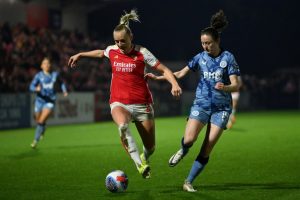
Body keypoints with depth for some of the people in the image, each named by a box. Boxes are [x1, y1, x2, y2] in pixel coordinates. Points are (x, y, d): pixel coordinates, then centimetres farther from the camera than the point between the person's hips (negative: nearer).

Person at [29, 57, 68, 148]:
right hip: (40, 100, 1)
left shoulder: (55, 74, -1)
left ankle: (36, 141, -8)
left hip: (50, 101, -1)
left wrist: (64, 90, 5)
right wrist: (36, 89, -35)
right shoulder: (39, 75, -5)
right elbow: (31, 87, -13)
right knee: (38, 120, 13)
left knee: (41, 121, -16)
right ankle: (42, 130, 49)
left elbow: (61, 82, 20)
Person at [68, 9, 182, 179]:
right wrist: (80, 55, 35)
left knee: (151, 147, 5)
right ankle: (139, 163, -36)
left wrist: (174, 84, -27)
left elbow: (165, 70, -9)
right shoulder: (112, 50, 4)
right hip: (119, 103, 1)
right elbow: (101, 53, 30)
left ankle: (144, 159, 42)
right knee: (123, 126, -36)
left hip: (142, 104, -1)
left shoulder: (142, 53, -8)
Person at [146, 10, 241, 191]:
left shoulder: (228, 58, -6)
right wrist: (158, 77, 8)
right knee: (189, 139, -20)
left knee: (207, 150, -7)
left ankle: (188, 182, 4)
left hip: (221, 108, -2)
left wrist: (224, 87, -32)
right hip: (201, 104, 2)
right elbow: (180, 74, 13)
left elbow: (235, 85, -10)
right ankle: (183, 151, 17)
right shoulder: (200, 57, 4)